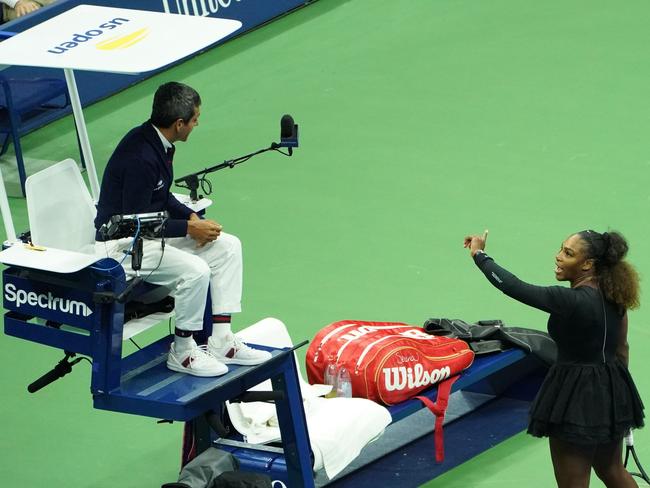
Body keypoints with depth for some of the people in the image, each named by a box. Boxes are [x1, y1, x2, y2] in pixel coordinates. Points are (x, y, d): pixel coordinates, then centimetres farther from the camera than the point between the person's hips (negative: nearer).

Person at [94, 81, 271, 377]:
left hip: (149, 230, 11)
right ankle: (182, 352, -8)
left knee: (227, 247, 4)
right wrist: (189, 228, -18)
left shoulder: (158, 143, 2)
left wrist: (191, 217, 0)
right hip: (122, 244, -10)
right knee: (195, 270, -29)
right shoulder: (140, 158, -28)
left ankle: (221, 341, 5)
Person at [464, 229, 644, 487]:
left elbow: (515, 288, -23)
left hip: (577, 397, -8)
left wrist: (478, 254, -11)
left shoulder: (573, 301, -25)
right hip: (613, 393, 8)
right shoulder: (613, 295, 0)